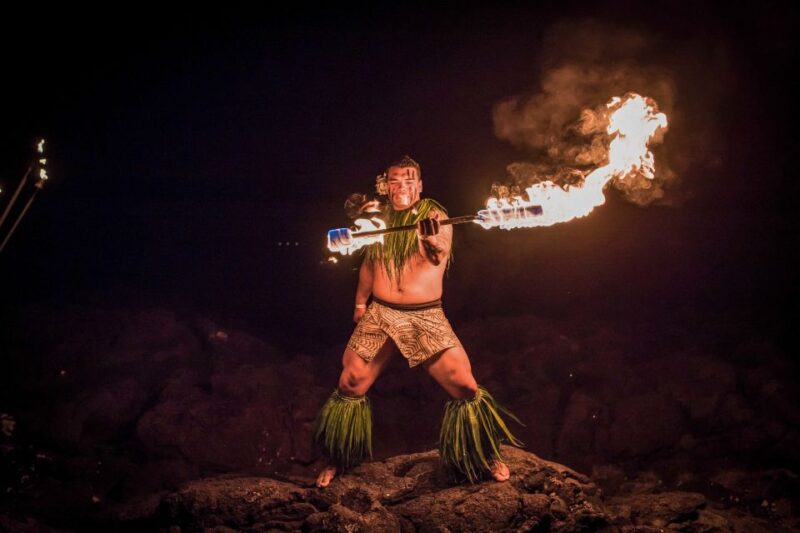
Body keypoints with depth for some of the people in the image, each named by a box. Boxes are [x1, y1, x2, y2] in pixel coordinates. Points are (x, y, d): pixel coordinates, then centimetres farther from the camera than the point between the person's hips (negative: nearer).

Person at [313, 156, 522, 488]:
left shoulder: (435, 216, -3)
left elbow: (440, 258, -22)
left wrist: (435, 242, -43)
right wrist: (360, 302, 23)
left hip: (426, 317, -2)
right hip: (380, 313, 3)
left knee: (465, 387, -9)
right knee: (351, 385, -1)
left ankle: (485, 459, 11)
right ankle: (338, 461, 18)